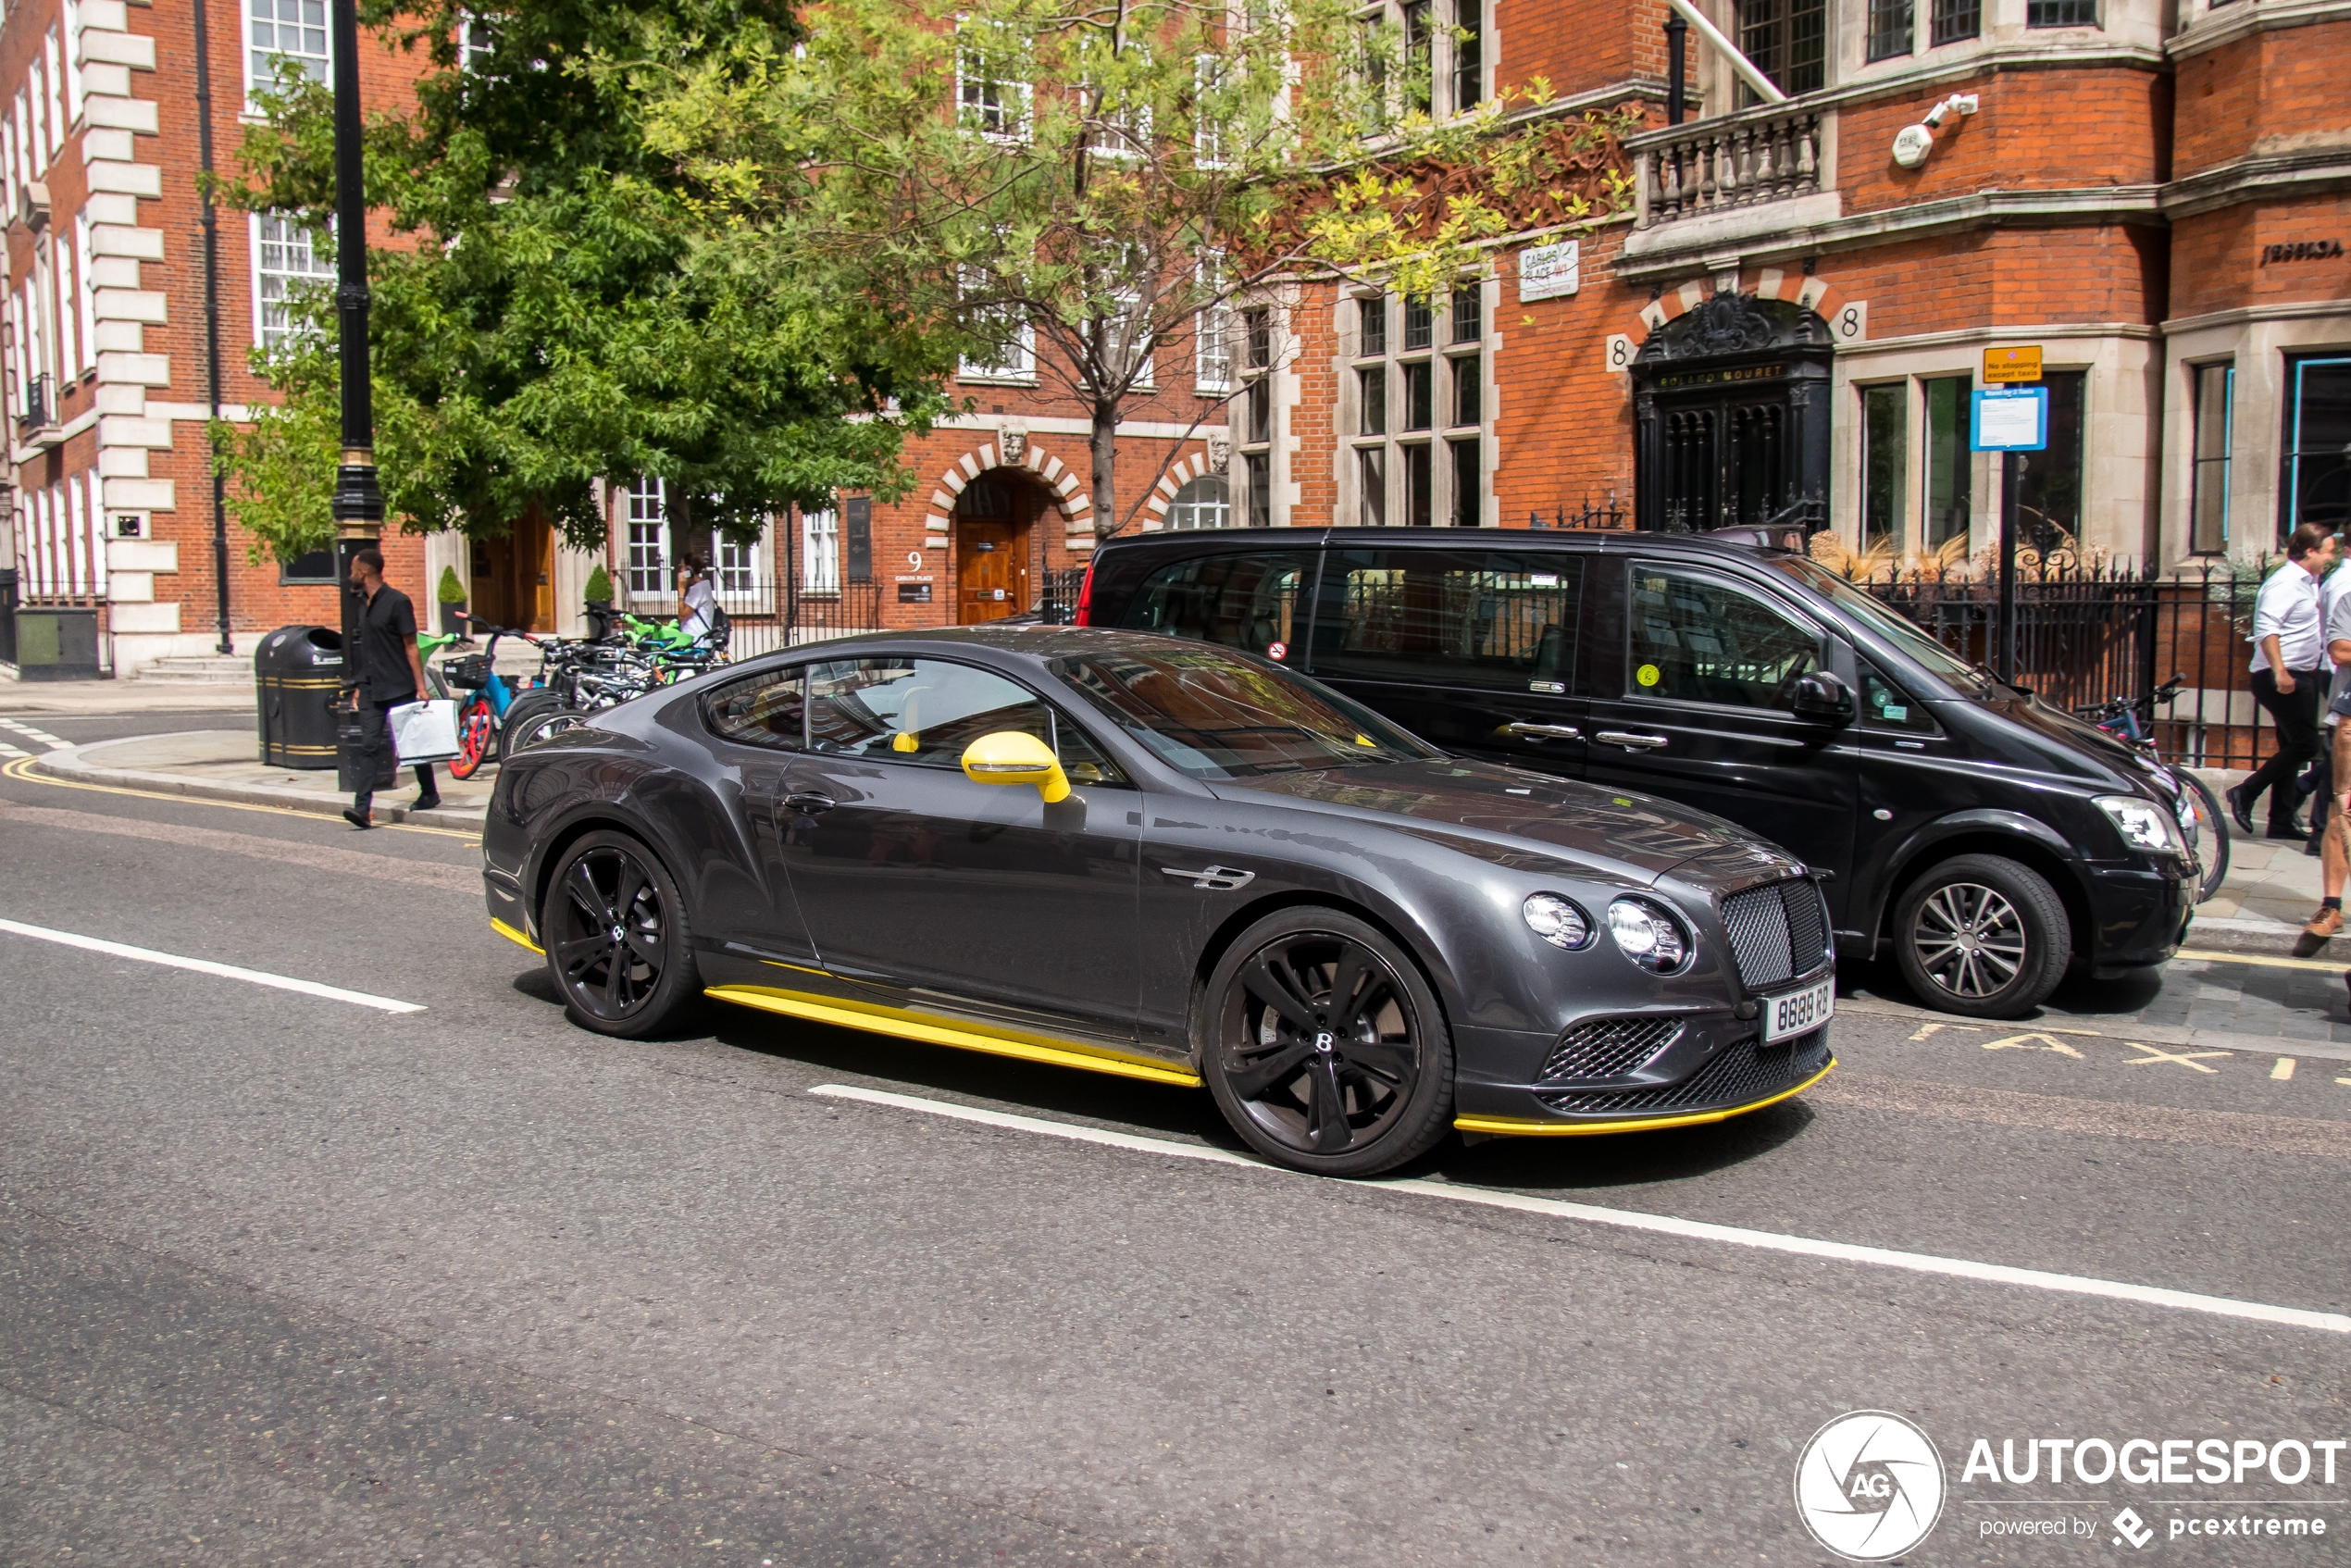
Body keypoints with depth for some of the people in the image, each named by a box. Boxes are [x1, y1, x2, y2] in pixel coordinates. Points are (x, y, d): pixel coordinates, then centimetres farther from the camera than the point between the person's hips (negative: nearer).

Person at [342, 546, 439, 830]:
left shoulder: (397, 602, -9)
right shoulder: (364, 605, 14)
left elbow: (411, 647, -11)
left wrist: (421, 686, -16)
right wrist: (358, 686, 18)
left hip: (399, 687, -6)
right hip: (371, 689, 6)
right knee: (369, 745, -4)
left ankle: (429, 793, 22)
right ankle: (362, 806, -11)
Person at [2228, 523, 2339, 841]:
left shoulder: (2309, 582, 17)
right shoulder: (2285, 583, -14)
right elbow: (2267, 628, -25)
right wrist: (2280, 671, -31)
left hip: (2303, 676, 10)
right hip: (2283, 678, -10)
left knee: (2293, 747, 10)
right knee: (2305, 745, -12)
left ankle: (2281, 820, 14)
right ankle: (2245, 794, -3)